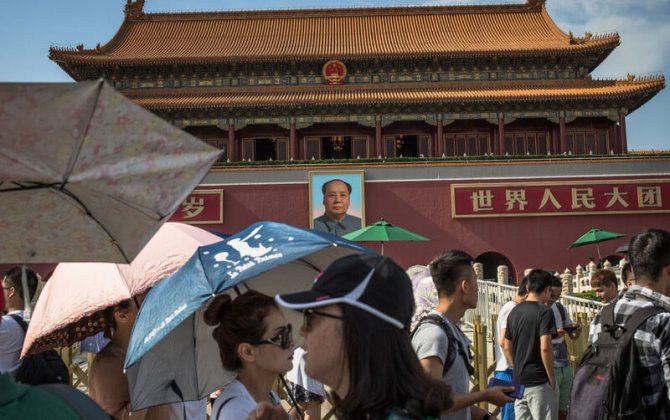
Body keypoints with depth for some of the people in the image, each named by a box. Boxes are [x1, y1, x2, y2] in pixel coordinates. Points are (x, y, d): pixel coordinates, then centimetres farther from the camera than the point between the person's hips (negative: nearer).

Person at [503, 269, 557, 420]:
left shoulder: (514, 312, 8)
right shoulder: (544, 311, -12)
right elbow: (545, 348, -21)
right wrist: (551, 377, -10)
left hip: (518, 381, 6)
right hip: (539, 381, -6)